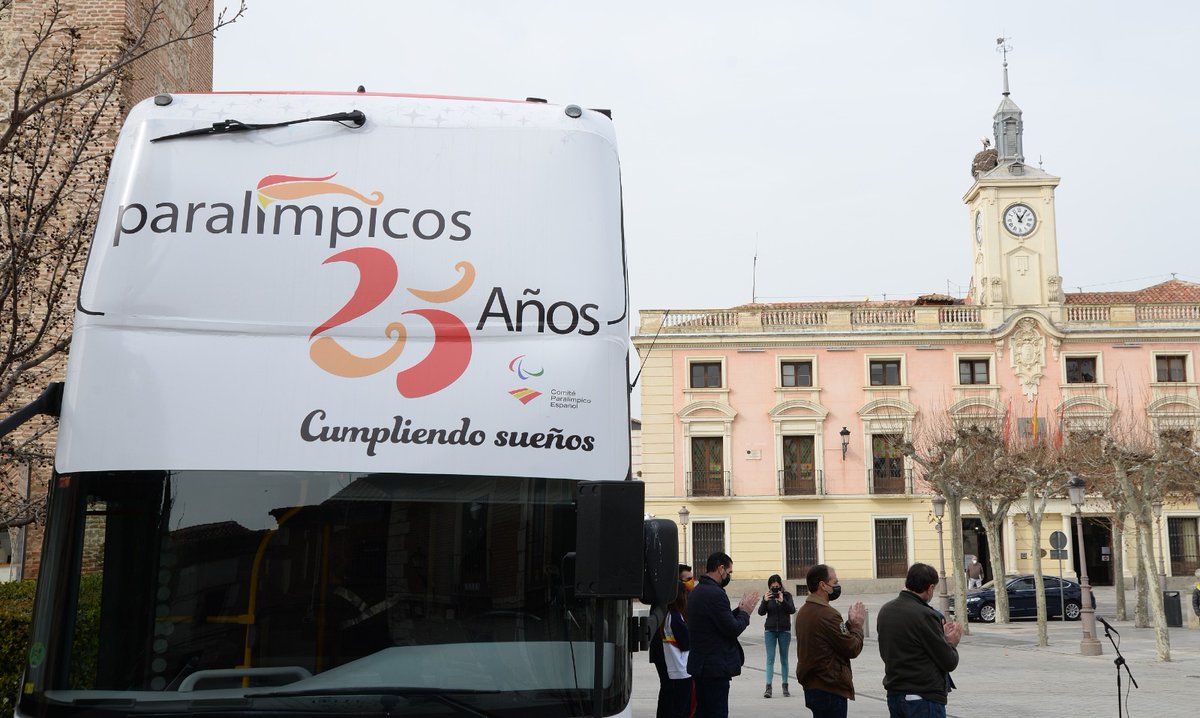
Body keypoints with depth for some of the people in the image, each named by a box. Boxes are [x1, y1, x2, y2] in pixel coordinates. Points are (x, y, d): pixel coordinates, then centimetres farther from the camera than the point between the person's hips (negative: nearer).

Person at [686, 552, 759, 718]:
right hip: (716, 667, -9)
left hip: (700, 665, 10)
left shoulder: (695, 592, 12)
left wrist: (740, 609, 12)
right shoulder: (716, 594, -18)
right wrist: (745, 611, -1)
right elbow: (733, 629, -17)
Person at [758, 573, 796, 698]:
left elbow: (792, 610, -13)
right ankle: (768, 687, -13)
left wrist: (782, 601, -28)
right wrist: (765, 601, -24)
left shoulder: (787, 595, -1)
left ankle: (785, 687, 12)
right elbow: (761, 612, -7)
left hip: (784, 630, 0)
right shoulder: (767, 596, 1)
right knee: (770, 658, -7)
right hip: (770, 630, 0)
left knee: (784, 659, 6)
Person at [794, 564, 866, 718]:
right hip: (830, 690, -9)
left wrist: (850, 623, 6)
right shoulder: (827, 614, -19)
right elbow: (853, 649, -15)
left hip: (811, 686, 9)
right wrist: (857, 624, 0)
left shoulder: (804, 611, 11)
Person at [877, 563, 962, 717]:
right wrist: (951, 642, 8)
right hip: (924, 697, -7)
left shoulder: (885, 610, 4)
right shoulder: (924, 615, -19)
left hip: (893, 694, 8)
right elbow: (949, 662, -14)